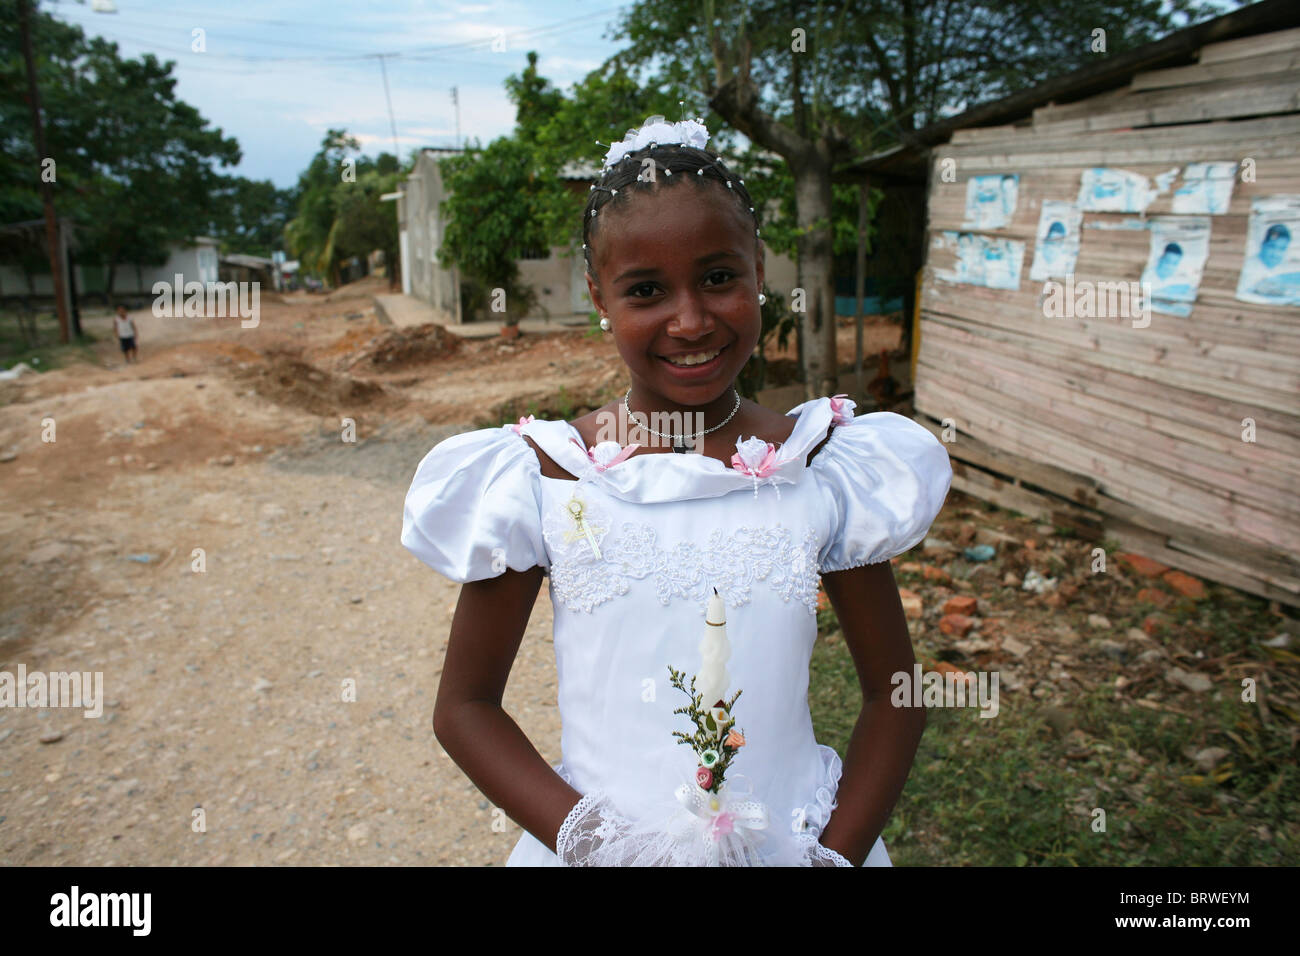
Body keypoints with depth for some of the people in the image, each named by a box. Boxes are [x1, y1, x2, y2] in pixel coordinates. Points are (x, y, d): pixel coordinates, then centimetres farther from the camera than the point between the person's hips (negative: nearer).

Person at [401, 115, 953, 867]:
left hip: (793, 841, 1)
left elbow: (894, 696, -1)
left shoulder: (824, 468, -9)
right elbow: (465, 705, -6)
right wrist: (590, 836, -16)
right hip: (602, 847, 0)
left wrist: (836, 854, -11)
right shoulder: (542, 478, -12)